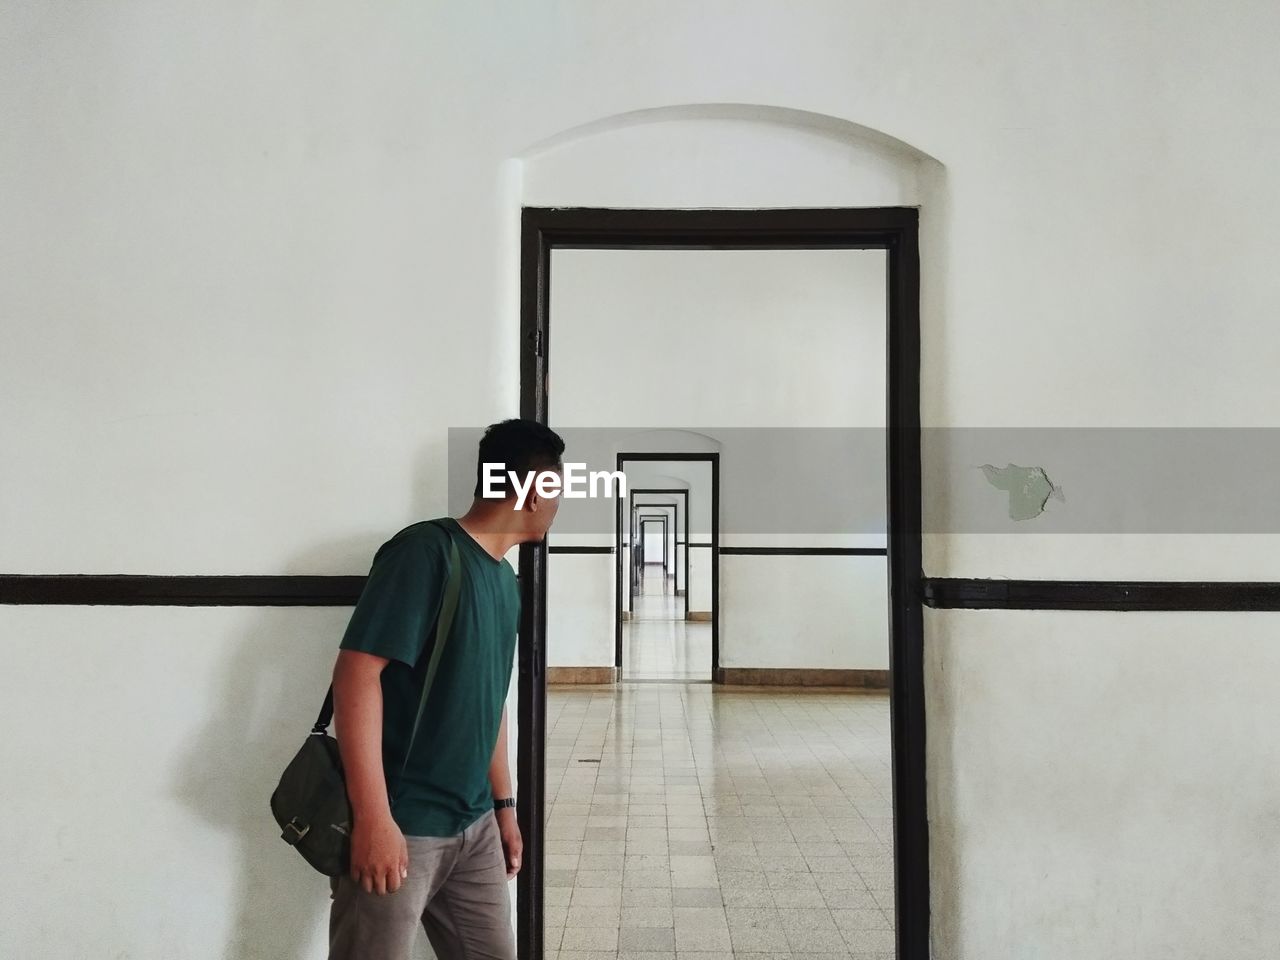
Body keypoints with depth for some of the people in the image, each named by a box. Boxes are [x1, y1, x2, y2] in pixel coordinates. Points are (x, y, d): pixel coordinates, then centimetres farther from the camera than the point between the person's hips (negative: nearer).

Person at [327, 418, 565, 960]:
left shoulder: (504, 579, 9)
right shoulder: (425, 551, -16)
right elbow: (357, 672, -21)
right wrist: (373, 818, -23)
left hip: (474, 826, 8)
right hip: (399, 826, -7)